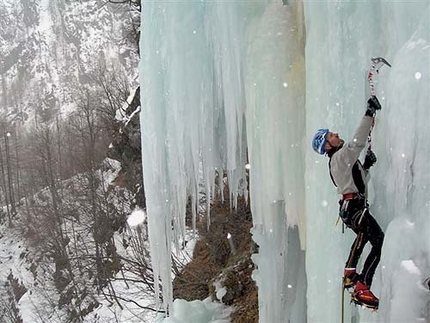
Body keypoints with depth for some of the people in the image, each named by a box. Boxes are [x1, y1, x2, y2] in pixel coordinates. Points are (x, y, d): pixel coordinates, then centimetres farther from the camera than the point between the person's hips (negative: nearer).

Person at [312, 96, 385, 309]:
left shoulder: (337, 161, 19)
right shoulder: (340, 156, -11)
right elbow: (357, 141, -26)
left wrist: (366, 165, 10)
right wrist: (369, 114, -22)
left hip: (351, 207, 11)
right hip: (355, 207, -11)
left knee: (363, 237, 35)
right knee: (379, 242, -18)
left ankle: (349, 276, 44)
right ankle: (361, 289, -23)